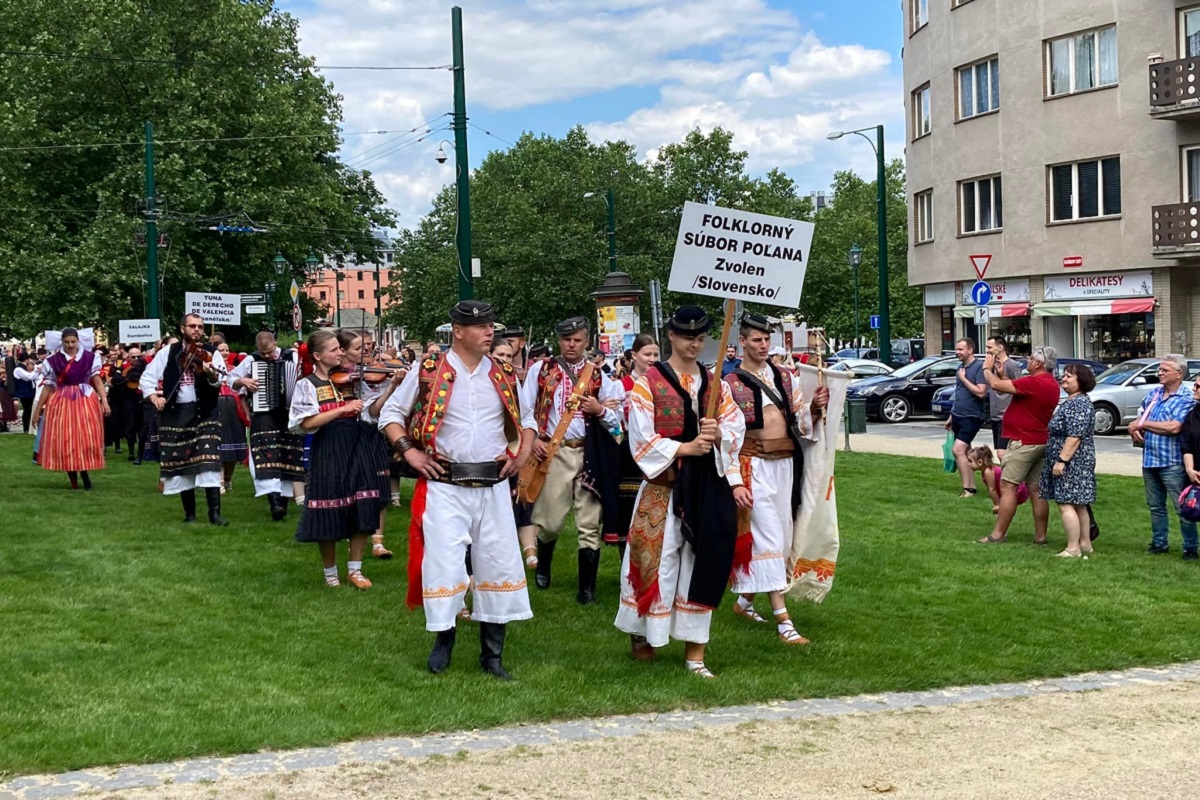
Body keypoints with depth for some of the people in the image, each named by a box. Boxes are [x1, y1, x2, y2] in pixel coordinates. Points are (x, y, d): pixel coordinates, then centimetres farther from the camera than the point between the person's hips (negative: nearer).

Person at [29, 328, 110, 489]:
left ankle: (85, 473, 10)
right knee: (64, 441, 0)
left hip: (86, 401, -1)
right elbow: (48, 387, 7)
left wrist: (104, 400, -14)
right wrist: (38, 410, 7)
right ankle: (73, 479, 7)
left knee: (86, 438, -5)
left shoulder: (89, 357, 1)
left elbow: (97, 380, -2)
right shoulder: (54, 361, 3)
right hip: (62, 403, 1)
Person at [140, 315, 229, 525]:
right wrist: (153, 396, -14)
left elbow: (219, 380, -16)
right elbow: (146, 377, 4)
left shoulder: (211, 354, 1)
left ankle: (215, 512, -12)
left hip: (204, 412, -2)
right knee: (181, 463, 7)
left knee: (208, 461, -12)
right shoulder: (168, 352, 6)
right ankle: (189, 512, 18)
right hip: (175, 413, 2)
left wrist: (212, 374, -38)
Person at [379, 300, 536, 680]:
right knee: (443, 563, -4)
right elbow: (391, 413, 5)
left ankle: (492, 654, 16)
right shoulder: (428, 373, -2)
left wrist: (523, 453, 5)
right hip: (444, 488, -3)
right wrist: (410, 452, -8)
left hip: (493, 487, 3)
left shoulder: (504, 376, 8)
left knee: (500, 563, 4)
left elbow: (526, 419, 22)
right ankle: (443, 638, 20)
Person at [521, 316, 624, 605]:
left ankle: (587, 588, 8)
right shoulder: (541, 371, 5)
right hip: (553, 452, -1)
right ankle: (542, 566, 34)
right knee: (550, 521, 3)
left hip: (589, 454, 1)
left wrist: (601, 411, -9)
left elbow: (618, 420, 10)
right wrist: (533, 440, -9)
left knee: (589, 524, 1)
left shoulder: (598, 376, 9)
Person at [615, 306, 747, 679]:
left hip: (707, 483, 4)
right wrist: (685, 447, -15)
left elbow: (736, 427, 7)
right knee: (658, 559, 0)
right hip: (665, 484, -4)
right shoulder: (648, 382, -2)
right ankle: (641, 632, 22)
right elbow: (641, 437, -9)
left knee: (704, 561, 3)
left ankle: (695, 651, 9)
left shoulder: (715, 383, 12)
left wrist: (718, 435, -14)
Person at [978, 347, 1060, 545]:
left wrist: (987, 368, 0)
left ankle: (998, 534, -3)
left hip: (1023, 443, -9)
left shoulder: (1033, 382, -20)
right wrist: (1001, 373, 12)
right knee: (1036, 490, 10)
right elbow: (1017, 388, 19)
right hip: (1041, 442, 9)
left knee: (1008, 487, -5)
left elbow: (995, 385, -18)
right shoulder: (1051, 384, 11)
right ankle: (1040, 536, 12)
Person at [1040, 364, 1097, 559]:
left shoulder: (1080, 404, -17)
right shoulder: (1071, 402, 16)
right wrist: (1060, 460, 23)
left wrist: (1061, 460, -24)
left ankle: (1073, 548, -9)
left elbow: (1075, 436, -23)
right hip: (1074, 464, 11)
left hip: (1072, 462, -11)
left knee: (1066, 504, -11)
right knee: (1078, 505, 13)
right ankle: (1085, 544, 19)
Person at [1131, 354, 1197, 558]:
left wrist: (1143, 424, -14)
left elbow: (1174, 427, -23)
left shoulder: (1186, 400, -11)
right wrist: (1134, 429, -6)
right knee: (1155, 506, 16)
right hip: (1150, 460, 7)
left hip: (1172, 463, -7)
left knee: (1182, 507, -1)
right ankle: (1159, 543, 27)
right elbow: (1139, 417, 19)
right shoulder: (1154, 394, 11)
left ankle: (1190, 547, 7)